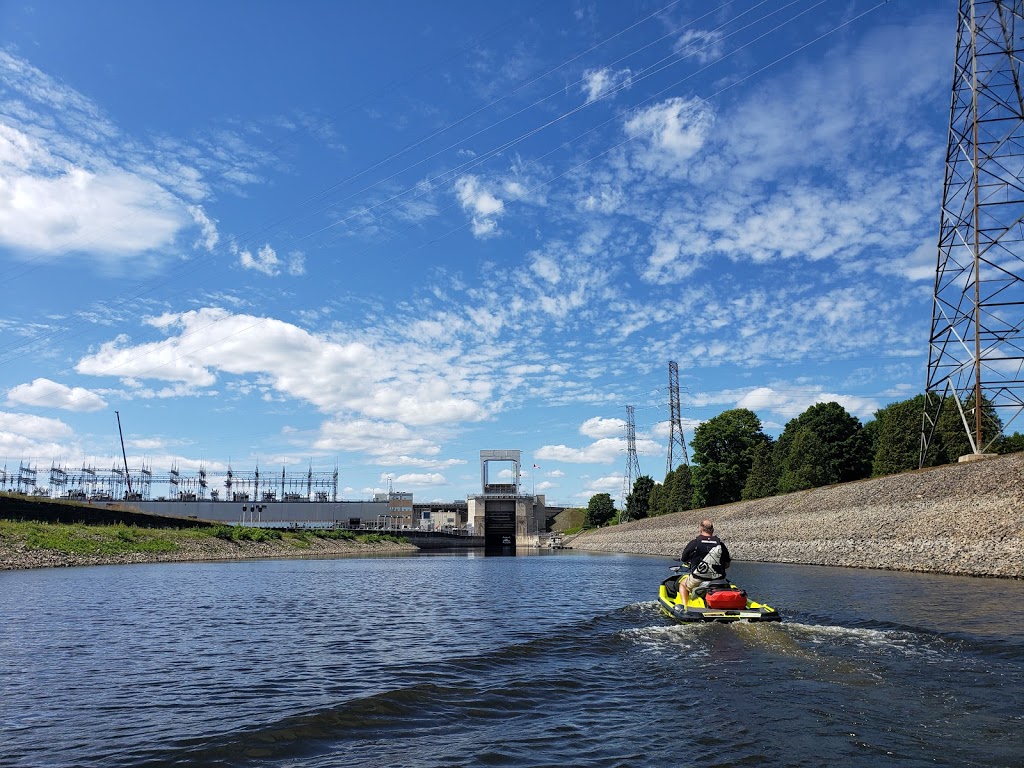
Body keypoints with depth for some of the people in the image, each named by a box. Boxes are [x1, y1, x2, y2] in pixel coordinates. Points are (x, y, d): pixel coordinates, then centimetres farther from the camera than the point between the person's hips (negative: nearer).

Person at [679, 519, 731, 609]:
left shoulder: (694, 543, -7)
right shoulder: (721, 544, 1)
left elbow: (683, 559, 4)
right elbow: (727, 565, 9)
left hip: (697, 580, -2)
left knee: (682, 583, 27)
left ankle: (684, 605, 7)